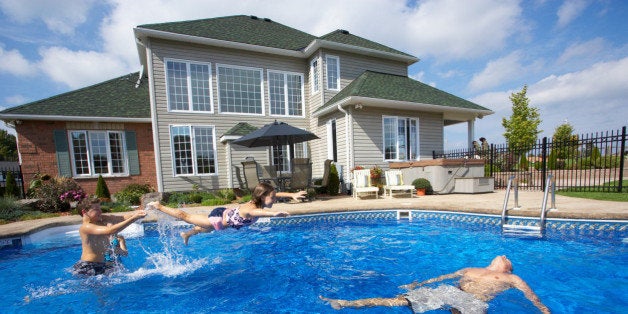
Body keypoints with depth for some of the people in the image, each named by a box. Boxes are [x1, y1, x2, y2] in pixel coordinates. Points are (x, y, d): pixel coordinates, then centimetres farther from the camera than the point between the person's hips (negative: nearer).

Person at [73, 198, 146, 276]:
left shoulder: (102, 219, 1)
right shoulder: (86, 227, -19)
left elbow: (122, 218, -12)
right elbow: (110, 231, -34)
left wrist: (136, 212, -33)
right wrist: (133, 218, -40)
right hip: (88, 267, -6)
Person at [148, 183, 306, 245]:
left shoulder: (259, 202, -16)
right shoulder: (251, 208, -40)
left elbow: (276, 194, -8)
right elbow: (258, 212, -64)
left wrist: (292, 194, -18)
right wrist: (273, 213, -81)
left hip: (224, 213, 8)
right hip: (218, 219, -8)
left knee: (204, 229, 38)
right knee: (185, 216, 13)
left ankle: (186, 234, 68)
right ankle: (158, 206, 33)